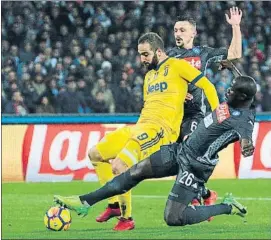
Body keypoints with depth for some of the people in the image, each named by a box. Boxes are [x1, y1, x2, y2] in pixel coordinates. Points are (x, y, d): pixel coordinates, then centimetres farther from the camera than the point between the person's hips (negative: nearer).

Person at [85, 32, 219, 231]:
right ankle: (114, 205, 11)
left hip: (161, 129, -9)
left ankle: (126, 219, -10)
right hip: (141, 125, 9)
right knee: (95, 154, 6)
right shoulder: (149, 75, 23)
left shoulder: (176, 65, -2)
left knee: (119, 166, -25)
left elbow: (207, 86, -4)